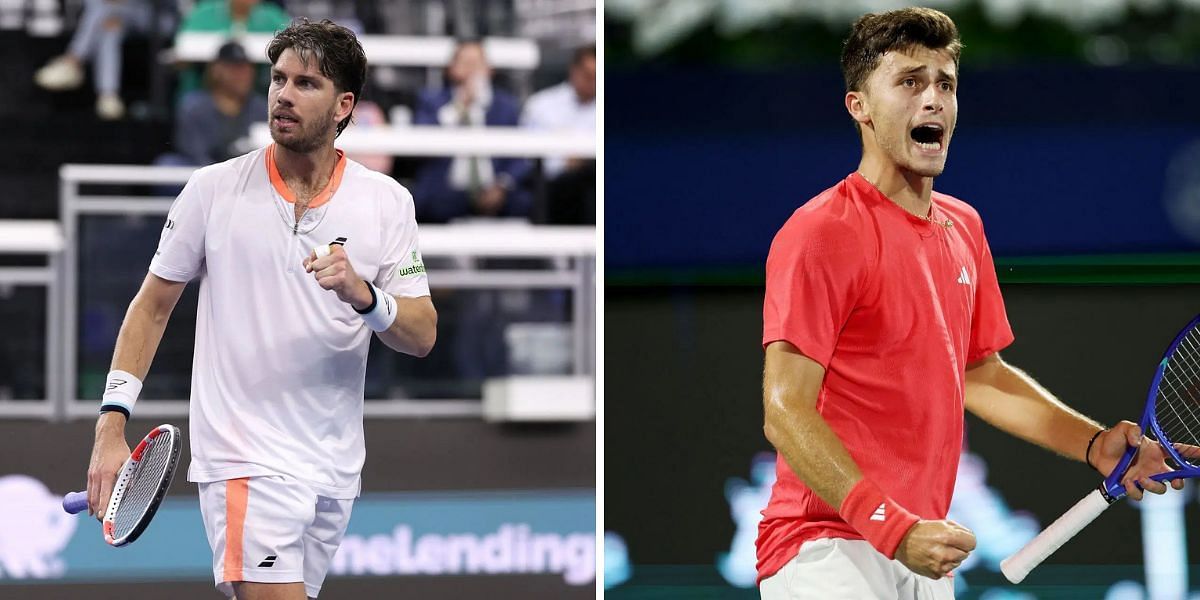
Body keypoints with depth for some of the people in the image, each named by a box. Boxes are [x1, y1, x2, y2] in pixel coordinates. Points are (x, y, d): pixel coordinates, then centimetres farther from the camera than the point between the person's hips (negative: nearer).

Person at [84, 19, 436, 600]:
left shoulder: (387, 202, 3)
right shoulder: (214, 189, -1)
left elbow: (422, 335, 0)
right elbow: (153, 305, 6)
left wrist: (363, 295, -21)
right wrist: (111, 426, -3)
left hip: (335, 467, 3)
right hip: (245, 459, -3)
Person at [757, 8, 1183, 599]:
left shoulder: (963, 227, 13)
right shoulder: (821, 234, -12)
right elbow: (785, 413, -17)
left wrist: (1095, 445, 11)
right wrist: (893, 528, -25)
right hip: (826, 548, -8)